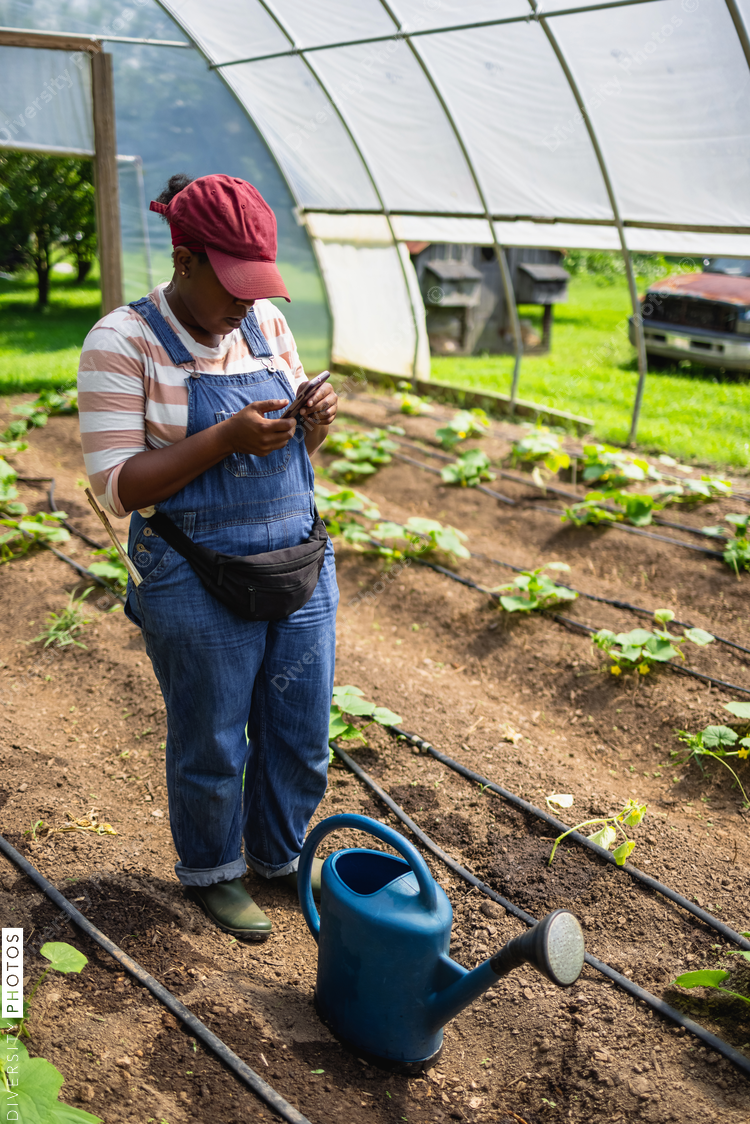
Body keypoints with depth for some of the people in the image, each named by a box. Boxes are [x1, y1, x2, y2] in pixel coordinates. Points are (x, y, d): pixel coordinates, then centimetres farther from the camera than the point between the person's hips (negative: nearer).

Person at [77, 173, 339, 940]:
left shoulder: (267, 323, 5)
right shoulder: (125, 342, -13)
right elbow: (116, 486, -17)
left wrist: (317, 419, -10)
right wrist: (226, 438, -26)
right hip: (202, 589, -5)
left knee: (300, 735, 17)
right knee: (211, 746, 12)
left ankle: (279, 854, 42)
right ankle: (209, 871, 39)